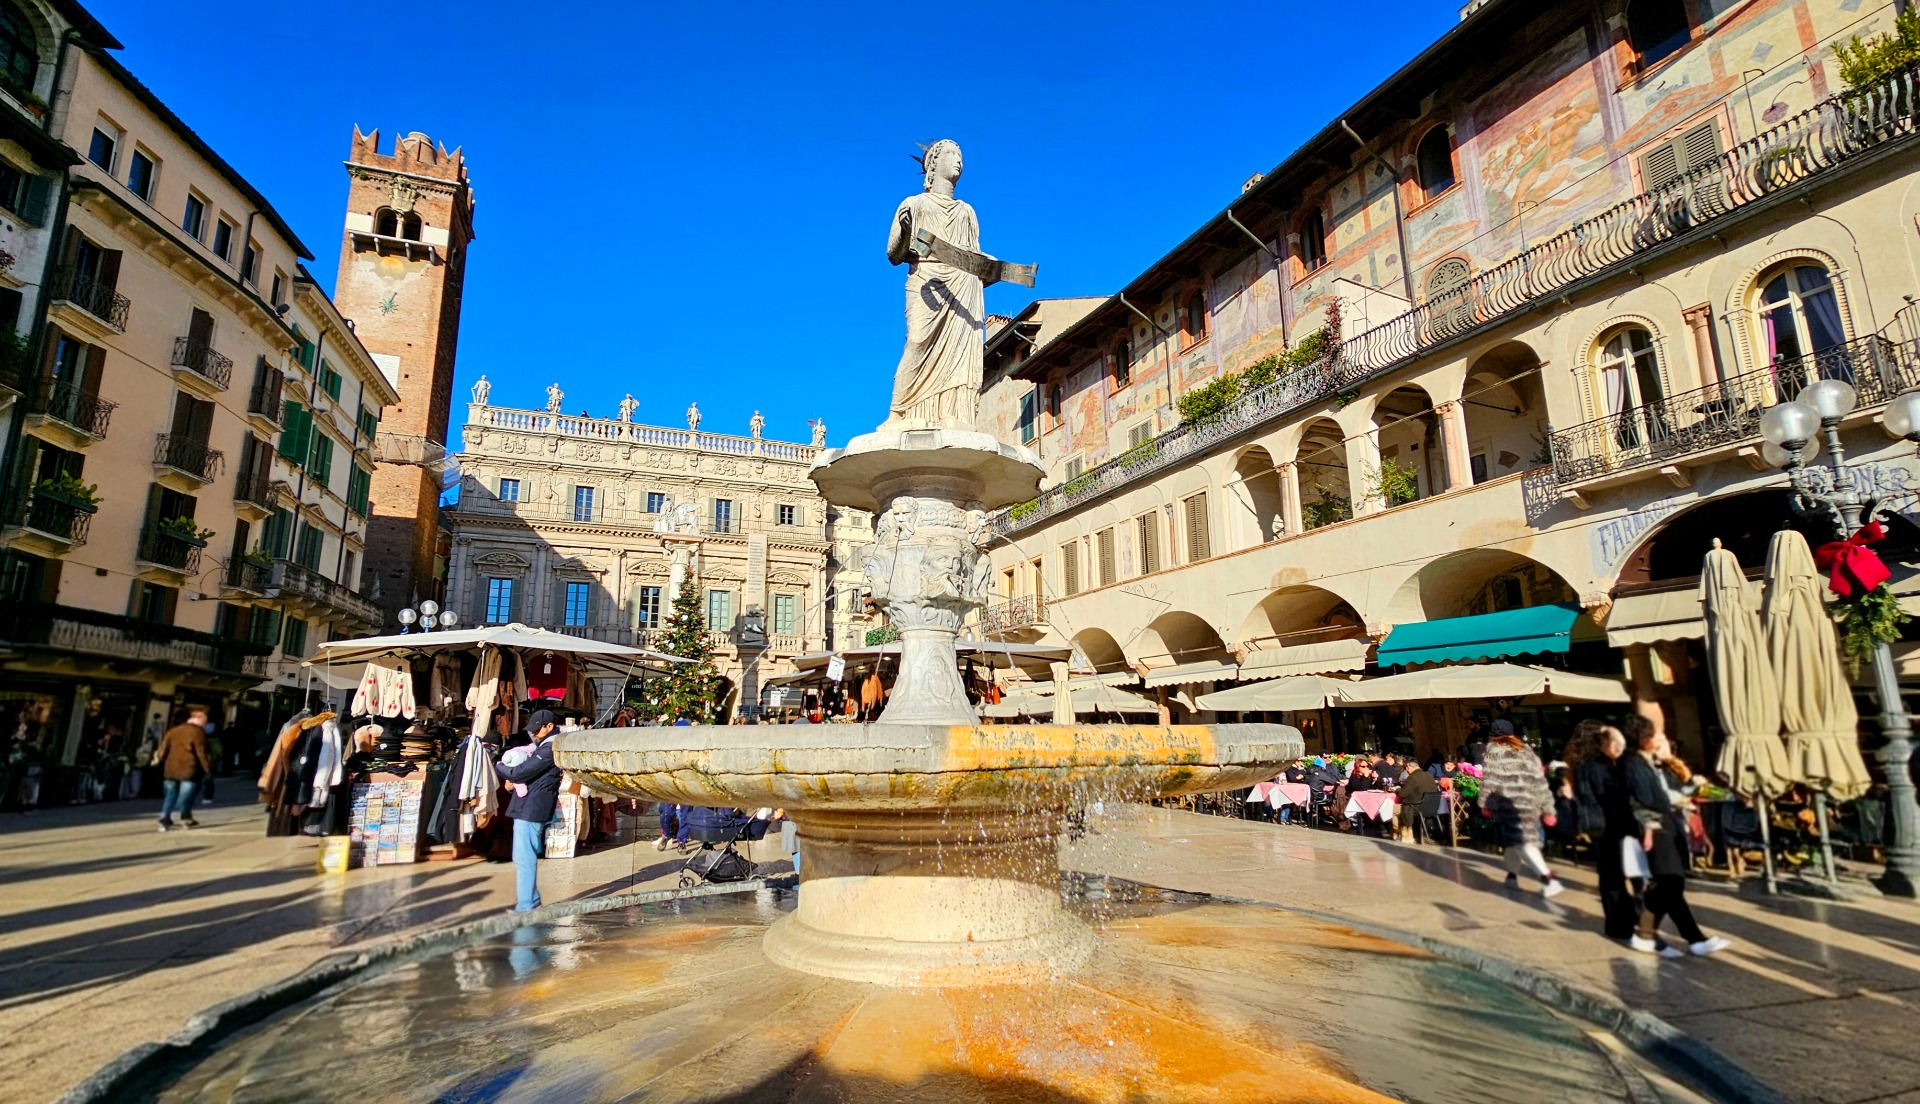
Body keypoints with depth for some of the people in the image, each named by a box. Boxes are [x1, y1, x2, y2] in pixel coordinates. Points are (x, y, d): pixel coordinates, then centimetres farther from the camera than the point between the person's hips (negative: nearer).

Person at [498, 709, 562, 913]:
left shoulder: (550, 749, -18)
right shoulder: (545, 745, 17)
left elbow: (520, 773, -18)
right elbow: (529, 769, 24)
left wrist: (499, 766, 0)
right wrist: (509, 772, 4)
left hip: (531, 810, -11)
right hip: (530, 809, 11)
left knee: (524, 859, -7)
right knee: (526, 858, 18)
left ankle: (525, 908, -2)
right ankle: (531, 902, 27)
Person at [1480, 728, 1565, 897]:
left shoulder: (1493, 749, 9)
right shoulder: (1526, 749, 23)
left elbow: (1490, 778, -3)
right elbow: (1540, 780, 16)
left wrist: (1484, 803, -1)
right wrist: (1548, 809, 16)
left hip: (1509, 801, -6)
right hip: (1530, 801, 6)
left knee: (1521, 841, -9)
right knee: (1519, 837, 20)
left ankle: (1547, 879, -24)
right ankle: (1512, 876, 26)